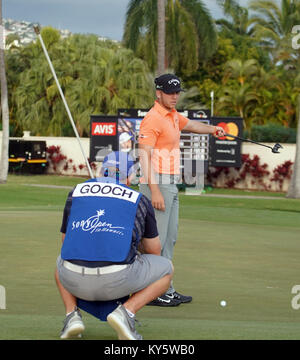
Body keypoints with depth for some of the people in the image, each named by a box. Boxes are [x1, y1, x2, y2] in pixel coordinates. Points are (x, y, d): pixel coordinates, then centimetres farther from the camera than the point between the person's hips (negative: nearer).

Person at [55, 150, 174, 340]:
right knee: (167, 269, 24)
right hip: (117, 281, -3)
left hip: (74, 281, 3)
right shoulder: (139, 200, 15)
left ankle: (72, 314, 14)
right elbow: (154, 251, 24)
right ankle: (126, 311, -1)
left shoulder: (76, 192, 21)